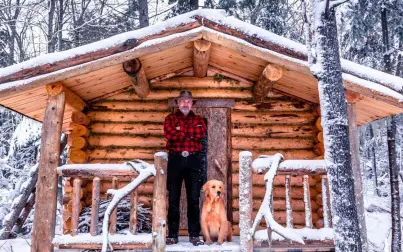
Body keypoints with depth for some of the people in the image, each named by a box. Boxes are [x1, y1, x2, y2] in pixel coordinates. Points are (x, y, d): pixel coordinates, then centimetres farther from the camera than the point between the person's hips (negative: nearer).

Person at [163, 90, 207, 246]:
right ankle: (172, 234, 10)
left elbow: (202, 133, -8)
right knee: (173, 197, 2)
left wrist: (180, 131, -8)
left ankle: (194, 235, 10)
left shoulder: (198, 119, 14)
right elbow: (168, 135, -10)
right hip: (175, 160, -1)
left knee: (194, 198, 3)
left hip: (193, 160, 1)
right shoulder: (170, 118, 10)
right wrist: (191, 133, -7)